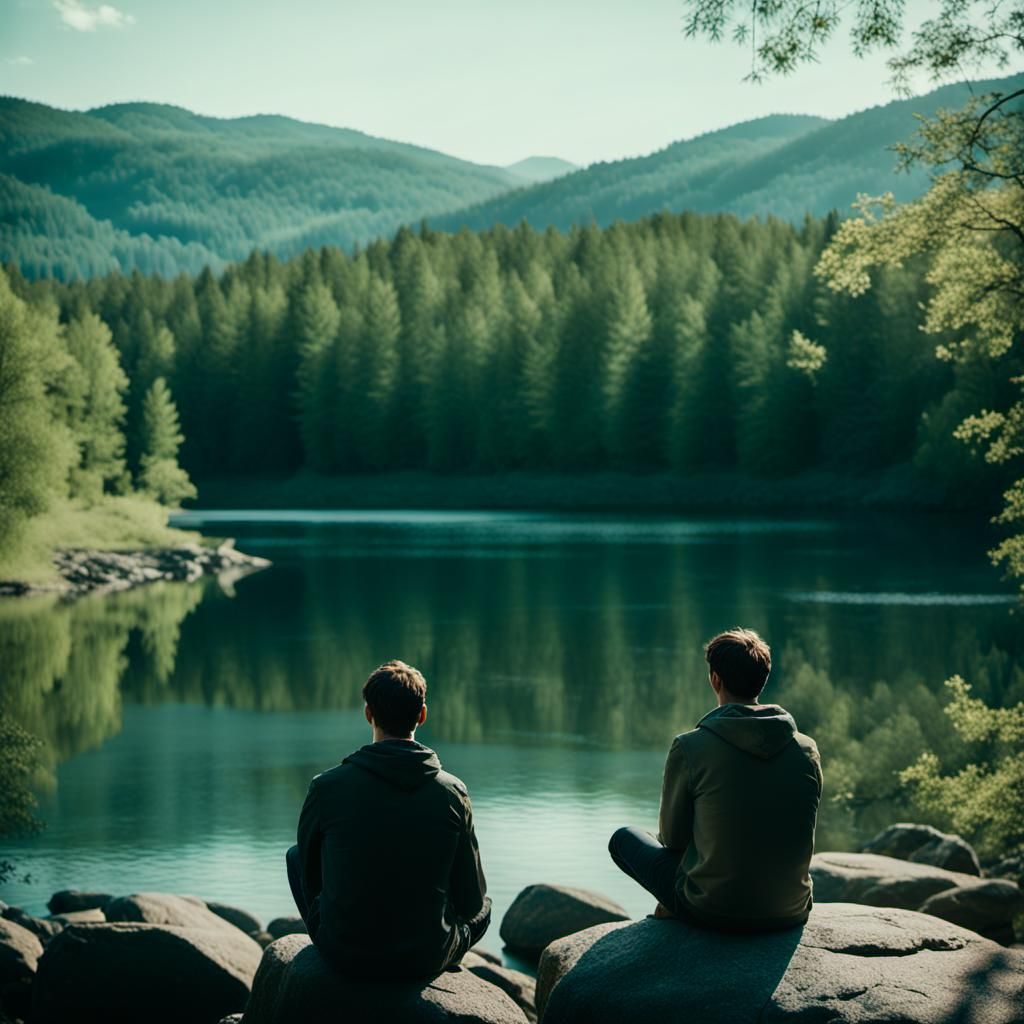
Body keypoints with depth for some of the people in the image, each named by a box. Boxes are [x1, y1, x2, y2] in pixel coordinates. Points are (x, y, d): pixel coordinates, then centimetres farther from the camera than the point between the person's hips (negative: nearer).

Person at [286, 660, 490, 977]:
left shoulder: (328, 787, -12)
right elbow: (471, 901, -1)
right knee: (483, 908, 32)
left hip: (344, 955, 0)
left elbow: (310, 875, 6)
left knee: (295, 855, 25)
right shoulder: (453, 792, -9)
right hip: (428, 959, 1)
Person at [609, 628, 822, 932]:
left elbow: (672, 836, 0)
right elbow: (798, 837, 11)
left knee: (624, 839, 19)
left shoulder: (689, 747, -13)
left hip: (712, 910, -4)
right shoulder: (807, 750, -2)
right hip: (790, 914, 4)